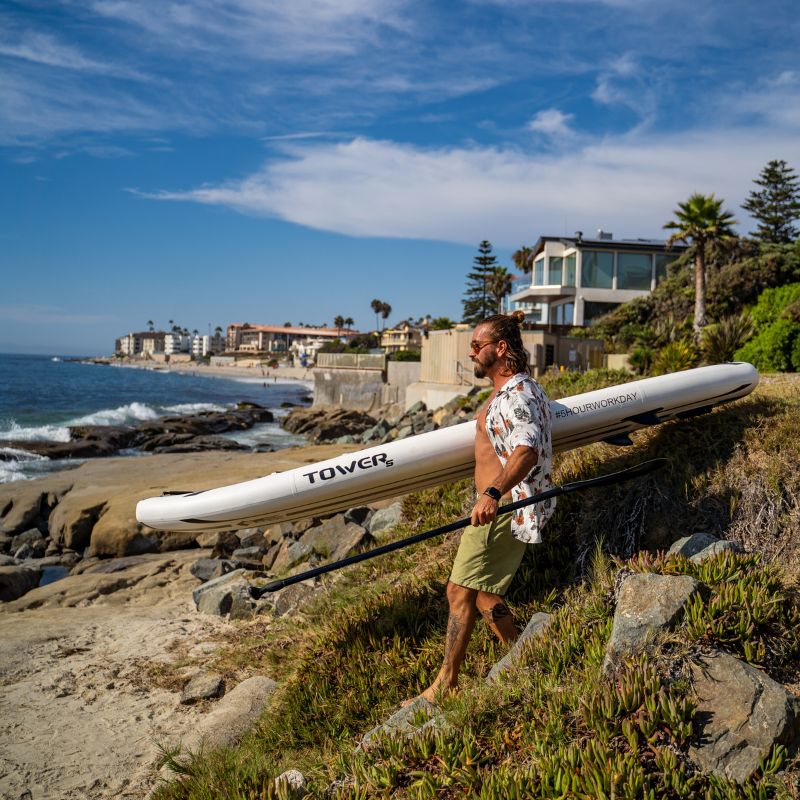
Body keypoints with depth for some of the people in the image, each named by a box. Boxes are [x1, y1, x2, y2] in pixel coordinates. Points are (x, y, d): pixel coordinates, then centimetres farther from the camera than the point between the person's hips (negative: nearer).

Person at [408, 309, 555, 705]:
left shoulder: (516, 393, -18)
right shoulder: (510, 389, 16)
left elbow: (527, 450, -35)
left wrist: (493, 493, -48)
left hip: (502, 508, -11)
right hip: (498, 505, 11)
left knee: (461, 590, -6)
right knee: (484, 594, 14)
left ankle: (445, 684, 3)